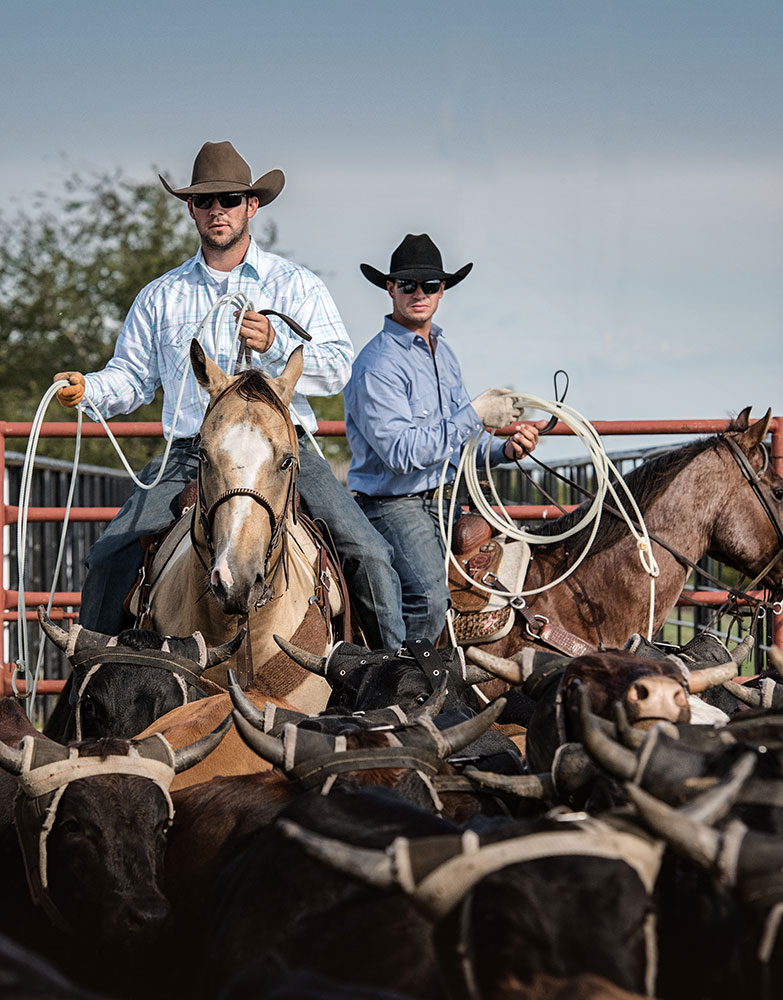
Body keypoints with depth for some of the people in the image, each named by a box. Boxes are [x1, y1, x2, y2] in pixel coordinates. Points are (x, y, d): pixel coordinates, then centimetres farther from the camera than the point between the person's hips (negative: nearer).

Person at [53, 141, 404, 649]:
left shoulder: (297, 285, 7)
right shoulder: (161, 296, 16)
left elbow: (339, 366, -5)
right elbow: (132, 376, 18)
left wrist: (275, 345, -23)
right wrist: (89, 389, -5)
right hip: (189, 455, 2)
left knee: (367, 554, -18)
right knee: (110, 558, -16)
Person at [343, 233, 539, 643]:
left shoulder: (444, 354, 15)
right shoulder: (378, 364, -14)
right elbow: (402, 453, -22)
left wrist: (505, 449, 0)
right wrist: (475, 414, -19)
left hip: (437, 500, 9)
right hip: (391, 505, -9)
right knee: (428, 600, -29)